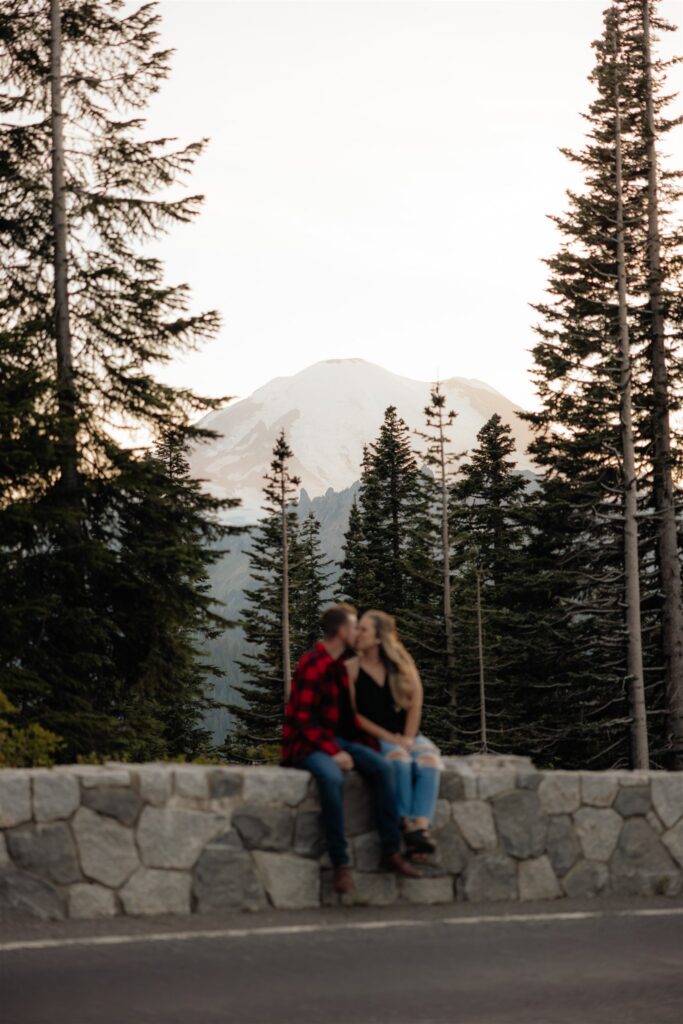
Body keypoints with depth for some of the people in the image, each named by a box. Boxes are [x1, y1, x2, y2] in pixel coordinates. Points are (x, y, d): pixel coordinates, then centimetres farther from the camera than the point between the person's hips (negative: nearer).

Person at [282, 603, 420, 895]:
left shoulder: (339, 666, 13)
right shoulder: (313, 665, -15)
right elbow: (304, 718, -20)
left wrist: (359, 745, 4)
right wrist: (333, 752, -25)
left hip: (336, 739, 8)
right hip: (306, 745, -8)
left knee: (382, 766, -16)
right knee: (332, 777, -38)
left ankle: (391, 851, -14)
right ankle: (340, 863, -32)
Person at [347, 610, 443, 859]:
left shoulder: (402, 662, 8)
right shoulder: (352, 668, 1)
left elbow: (416, 701, 2)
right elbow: (354, 715, -4)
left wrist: (408, 739, -11)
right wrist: (390, 738, -13)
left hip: (407, 736, 2)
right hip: (374, 739, -2)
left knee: (429, 759, -31)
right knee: (399, 758, -36)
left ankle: (421, 827, -42)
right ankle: (406, 824, -29)